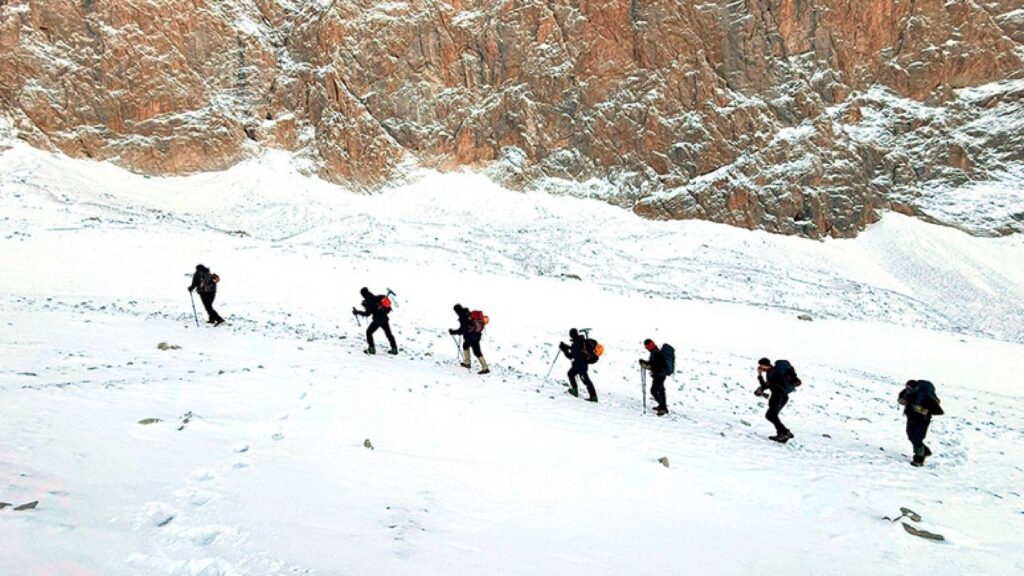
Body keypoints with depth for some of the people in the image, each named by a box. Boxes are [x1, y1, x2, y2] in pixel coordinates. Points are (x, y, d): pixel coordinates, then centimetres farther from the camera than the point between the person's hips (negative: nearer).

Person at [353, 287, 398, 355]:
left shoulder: (368, 301, -10)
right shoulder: (375, 297, 12)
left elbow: (367, 313, -13)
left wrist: (357, 312, -4)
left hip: (377, 319, -7)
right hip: (385, 318, 7)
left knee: (369, 332, 9)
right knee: (388, 334, 17)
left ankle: (371, 348, 2)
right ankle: (394, 349, 20)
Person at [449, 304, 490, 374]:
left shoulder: (463, 317, -21)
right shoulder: (468, 314, 6)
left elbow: (462, 330, -23)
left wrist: (453, 332, -12)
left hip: (472, 337, -10)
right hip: (476, 334, 10)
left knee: (477, 352, -4)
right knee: (465, 345, 27)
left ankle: (485, 368, -2)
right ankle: (467, 363, 39)